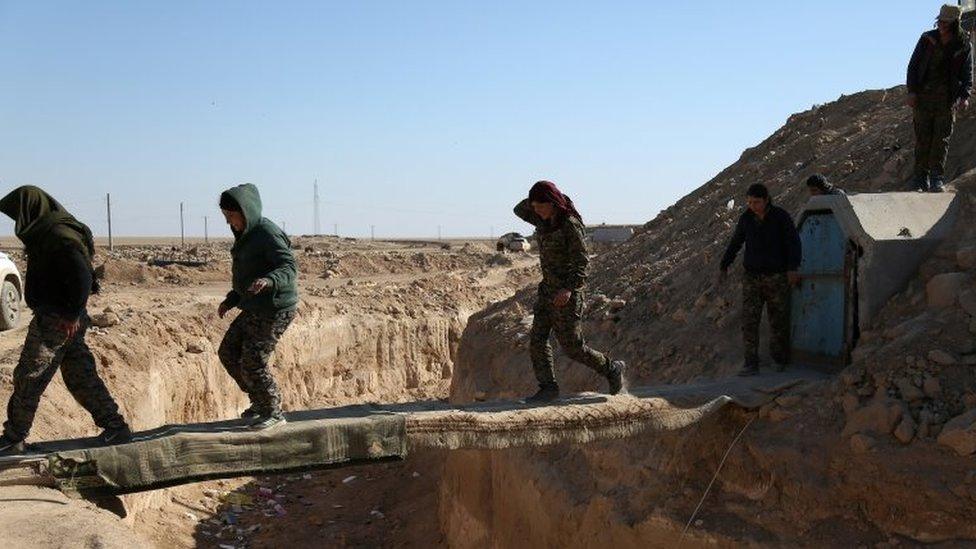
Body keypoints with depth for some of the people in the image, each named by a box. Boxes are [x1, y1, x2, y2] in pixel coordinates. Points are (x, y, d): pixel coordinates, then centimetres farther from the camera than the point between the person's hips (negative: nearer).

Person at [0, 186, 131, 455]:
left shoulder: (60, 236, -18)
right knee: (81, 377, 13)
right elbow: (80, 278, 17)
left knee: (28, 379, 1)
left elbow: (82, 278, -25)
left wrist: (73, 315, -23)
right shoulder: (46, 233, 13)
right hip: (60, 318, 10)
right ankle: (115, 428, 17)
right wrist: (73, 313, 14)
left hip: (57, 321, -10)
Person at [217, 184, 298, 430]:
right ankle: (260, 401, 27)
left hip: (275, 309, -10)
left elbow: (289, 268, -25)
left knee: (253, 363, -6)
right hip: (255, 309, 10)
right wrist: (231, 300, 19)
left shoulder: (268, 233, -17)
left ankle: (274, 413, 12)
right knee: (228, 352, 13)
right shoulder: (247, 235, 13)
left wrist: (269, 281, -43)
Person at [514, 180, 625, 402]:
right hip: (548, 288, 8)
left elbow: (581, 261, -22)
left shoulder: (570, 225, -18)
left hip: (567, 293, -8)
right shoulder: (544, 220, 5)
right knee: (537, 340, -1)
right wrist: (533, 201, 0)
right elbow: (519, 211, 20)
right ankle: (548, 388, 4)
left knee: (572, 346, 0)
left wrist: (569, 288, -34)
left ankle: (612, 369, 20)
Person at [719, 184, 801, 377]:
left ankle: (780, 360, 21)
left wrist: (793, 268, -19)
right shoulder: (746, 218, 5)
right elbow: (735, 243, 17)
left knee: (778, 321, 4)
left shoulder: (781, 216, -5)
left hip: (776, 277, -2)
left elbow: (793, 242, -8)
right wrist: (724, 265, 21)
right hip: (752, 277, 3)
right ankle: (751, 364, -7)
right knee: (749, 321, -7)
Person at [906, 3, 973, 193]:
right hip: (923, 95, 0)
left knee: (942, 138, -3)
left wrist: (965, 96, -13)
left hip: (947, 97, 0)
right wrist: (912, 91, -6)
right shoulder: (927, 39, 1)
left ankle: (937, 178, 0)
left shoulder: (964, 46, 1)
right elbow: (913, 66, 4)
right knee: (923, 138, 0)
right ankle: (921, 177, 6)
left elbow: (967, 74, 3)